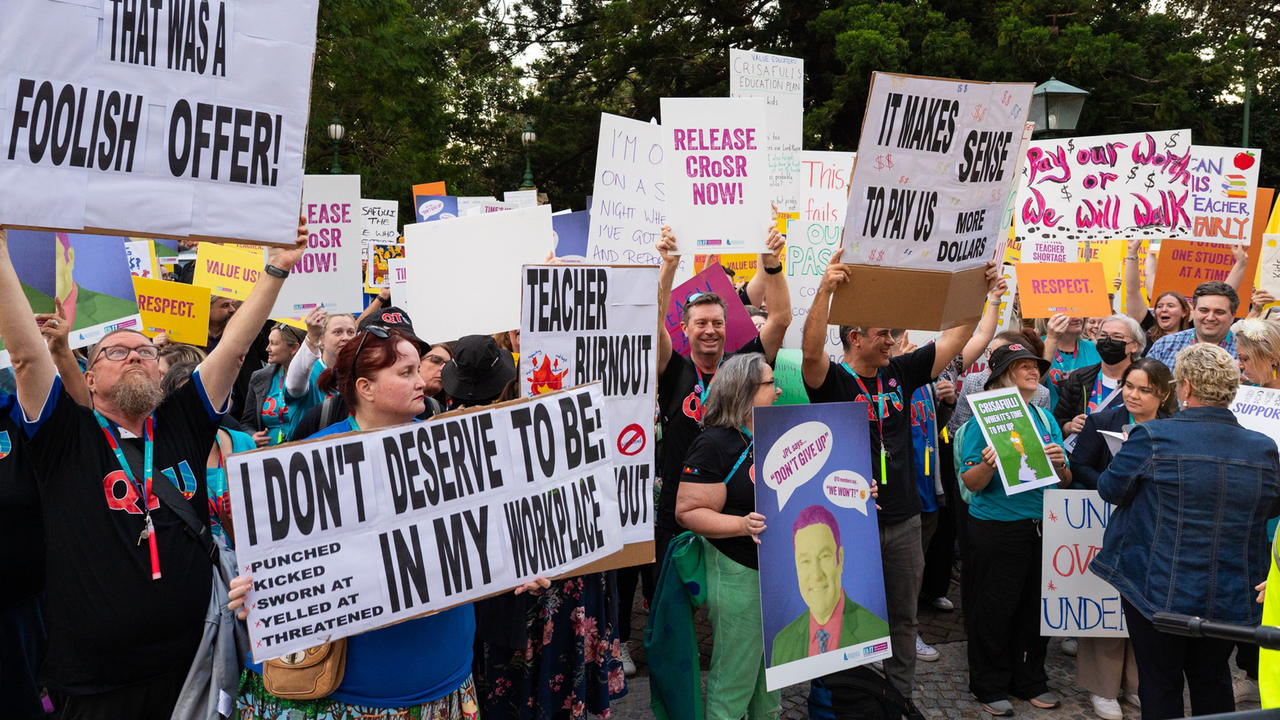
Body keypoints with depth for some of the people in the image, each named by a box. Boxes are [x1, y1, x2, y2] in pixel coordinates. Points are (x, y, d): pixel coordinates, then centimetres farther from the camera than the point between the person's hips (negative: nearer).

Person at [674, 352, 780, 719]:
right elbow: (688, 511, -18)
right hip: (737, 574, -8)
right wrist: (743, 525, -30)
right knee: (734, 678, 2)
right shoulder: (714, 444, -15)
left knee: (772, 667, 20)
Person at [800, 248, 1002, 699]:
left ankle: (901, 696, 28)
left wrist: (986, 296, -1)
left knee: (904, 617, 15)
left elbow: (955, 340, 9)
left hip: (904, 521, 5)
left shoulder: (899, 373, 6)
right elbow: (811, 351, -30)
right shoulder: (832, 380, -10)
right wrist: (824, 291, -42)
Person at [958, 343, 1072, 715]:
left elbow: (1065, 482, 12)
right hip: (996, 528, -5)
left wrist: (1059, 464, -9)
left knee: (1037, 607, 11)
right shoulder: (984, 419, -6)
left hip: (1042, 527, 5)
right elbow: (971, 482, -9)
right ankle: (990, 686, 18)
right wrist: (988, 464, -29)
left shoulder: (1045, 419, 11)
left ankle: (1030, 681, 28)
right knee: (994, 610, 3)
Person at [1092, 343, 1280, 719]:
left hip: (1160, 593, -4)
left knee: (1160, 685, 11)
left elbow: (1110, 488, -5)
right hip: (1232, 601, 4)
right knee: (1212, 680, 23)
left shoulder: (1153, 438, -18)